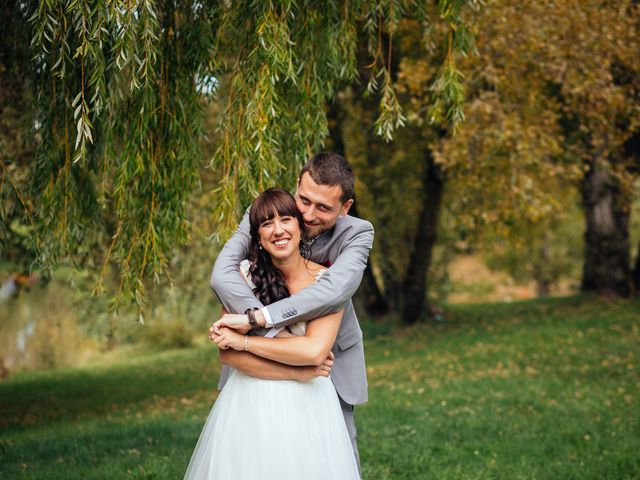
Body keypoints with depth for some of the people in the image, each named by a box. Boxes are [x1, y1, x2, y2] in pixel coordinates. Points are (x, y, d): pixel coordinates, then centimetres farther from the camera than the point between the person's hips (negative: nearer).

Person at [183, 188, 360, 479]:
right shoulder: (243, 274, -4)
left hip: (307, 406, 0)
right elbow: (226, 353, -8)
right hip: (250, 403, 0)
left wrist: (244, 341, -15)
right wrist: (299, 363, -14)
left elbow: (315, 351, -19)